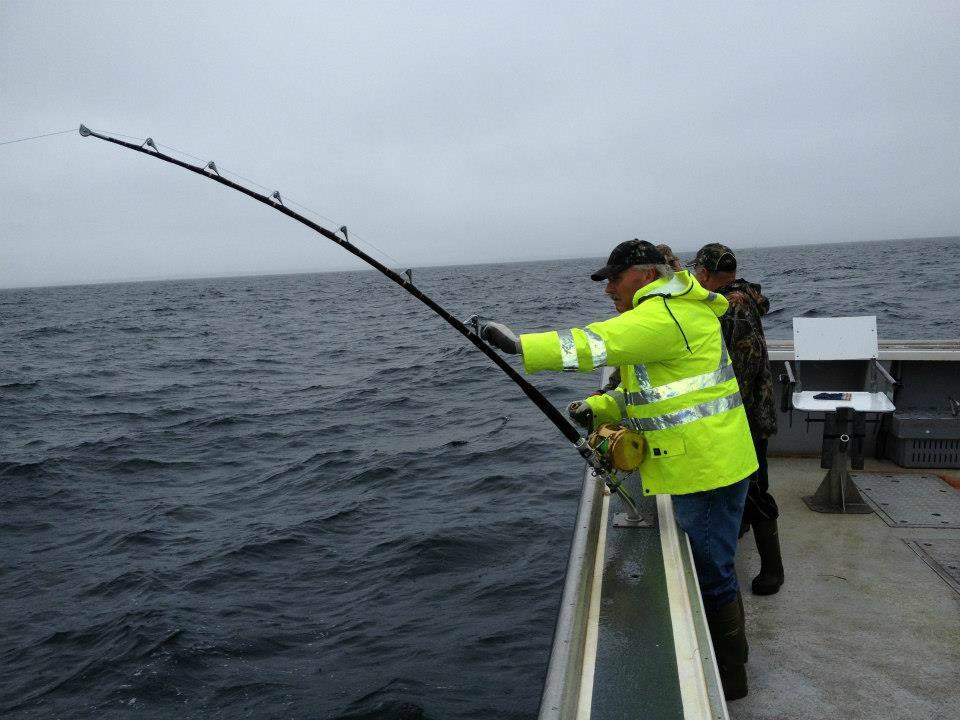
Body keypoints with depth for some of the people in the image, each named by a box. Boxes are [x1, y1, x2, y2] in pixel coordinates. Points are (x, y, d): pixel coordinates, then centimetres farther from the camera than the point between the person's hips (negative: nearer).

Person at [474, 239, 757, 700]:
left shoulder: (669, 313, -19)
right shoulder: (663, 313, 17)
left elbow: (601, 343, -33)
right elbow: (642, 389, 18)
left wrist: (518, 344, -35)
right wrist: (596, 409, 1)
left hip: (709, 467, -11)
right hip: (697, 465, 11)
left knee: (710, 572, 3)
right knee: (707, 566, 23)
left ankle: (728, 677, 22)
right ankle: (722, 656, 41)